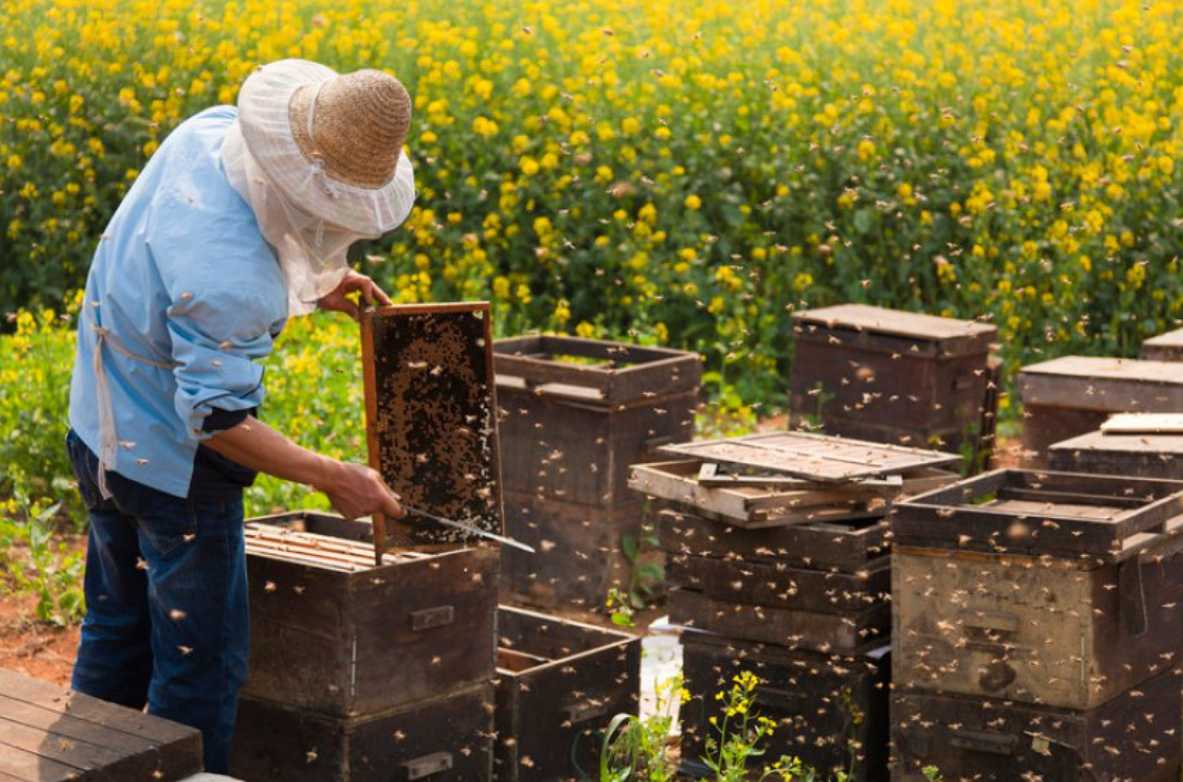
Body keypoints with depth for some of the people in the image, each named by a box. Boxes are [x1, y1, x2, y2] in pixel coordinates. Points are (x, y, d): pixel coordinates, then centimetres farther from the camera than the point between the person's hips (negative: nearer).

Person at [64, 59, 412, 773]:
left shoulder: (209, 129, -10)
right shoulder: (228, 282, -35)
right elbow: (218, 419, -28)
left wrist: (307, 280, 6)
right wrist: (333, 478, -22)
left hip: (101, 430, 10)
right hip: (174, 464, -10)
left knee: (117, 632, 24)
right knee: (202, 661, 4)